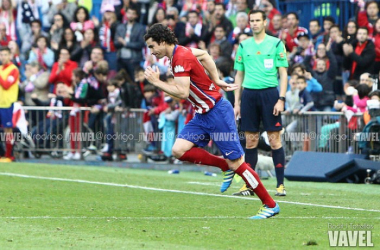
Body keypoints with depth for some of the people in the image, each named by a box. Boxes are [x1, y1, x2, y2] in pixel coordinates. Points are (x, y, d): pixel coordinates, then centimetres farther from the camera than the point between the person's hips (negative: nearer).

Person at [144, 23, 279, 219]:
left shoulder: (181, 58, -20)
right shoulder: (178, 53, 8)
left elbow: (182, 93, -27)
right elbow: (203, 54, 25)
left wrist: (157, 82, -19)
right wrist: (217, 81, 20)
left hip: (217, 112, -10)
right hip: (202, 115, 10)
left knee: (236, 163, -6)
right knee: (179, 150, -6)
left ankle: (270, 205, 3)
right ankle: (225, 166, 8)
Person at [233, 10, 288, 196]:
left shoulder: (276, 44, 2)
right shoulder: (244, 46, 11)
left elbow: (283, 73, 1)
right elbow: (239, 75, 15)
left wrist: (281, 99, -8)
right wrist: (236, 102, 10)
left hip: (269, 93, -3)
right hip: (249, 95, 3)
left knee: (274, 140, -4)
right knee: (251, 141, 3)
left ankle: (281, 185, -1)